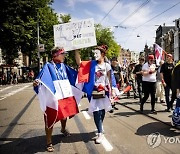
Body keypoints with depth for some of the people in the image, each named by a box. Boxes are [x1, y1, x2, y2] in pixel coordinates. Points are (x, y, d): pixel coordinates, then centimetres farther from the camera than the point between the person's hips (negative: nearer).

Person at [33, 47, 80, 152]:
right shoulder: (48, 66, -9)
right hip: (54, 98, -6)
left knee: (65, 114, 23)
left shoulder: (64, 66, 10)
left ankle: (63, 129, 53)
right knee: (51, 120, -1)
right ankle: (49, 142, 13)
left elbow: (74, 75, 21)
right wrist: (36, 83, -42)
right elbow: (41, 79, -22)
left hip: (66, 96, 7)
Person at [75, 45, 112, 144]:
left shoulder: (107, 66, -2)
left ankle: (100, 129, 34)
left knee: (102, 111, 12)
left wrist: (110, 91, -3)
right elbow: (79, 62, -6)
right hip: (94, 90, 0)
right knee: (96, 111, -6)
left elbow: (109, 80, 0)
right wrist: (76, 51, -15)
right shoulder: (92, 64, 1)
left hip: (104, 90, 0)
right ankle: (100, 133, 0)